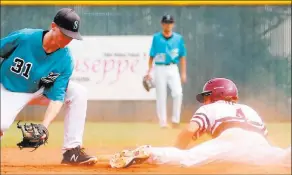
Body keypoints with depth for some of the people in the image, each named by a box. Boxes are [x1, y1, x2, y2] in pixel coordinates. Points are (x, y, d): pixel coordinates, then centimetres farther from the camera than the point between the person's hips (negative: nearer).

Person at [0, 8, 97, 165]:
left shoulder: (66, 60, -19)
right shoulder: (23, 37, -27)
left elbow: (57, 96, -20)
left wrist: (44, 126, -36)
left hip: (40, 90, 4)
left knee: (79, 93, -16)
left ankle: (72, 151, -12)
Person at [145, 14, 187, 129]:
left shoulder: (178, 38, 4)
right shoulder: (156, 38, 1)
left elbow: (182, 57, 6)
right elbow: (152, 56, 3)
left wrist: (183, 73, 1)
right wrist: (149, 71, -5)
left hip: (173, 69, 0)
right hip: (160, 69, 0)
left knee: (178, 93, -17)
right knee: (161, 97, 1)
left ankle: (175, 120, -5)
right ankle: (163, 123, 8)